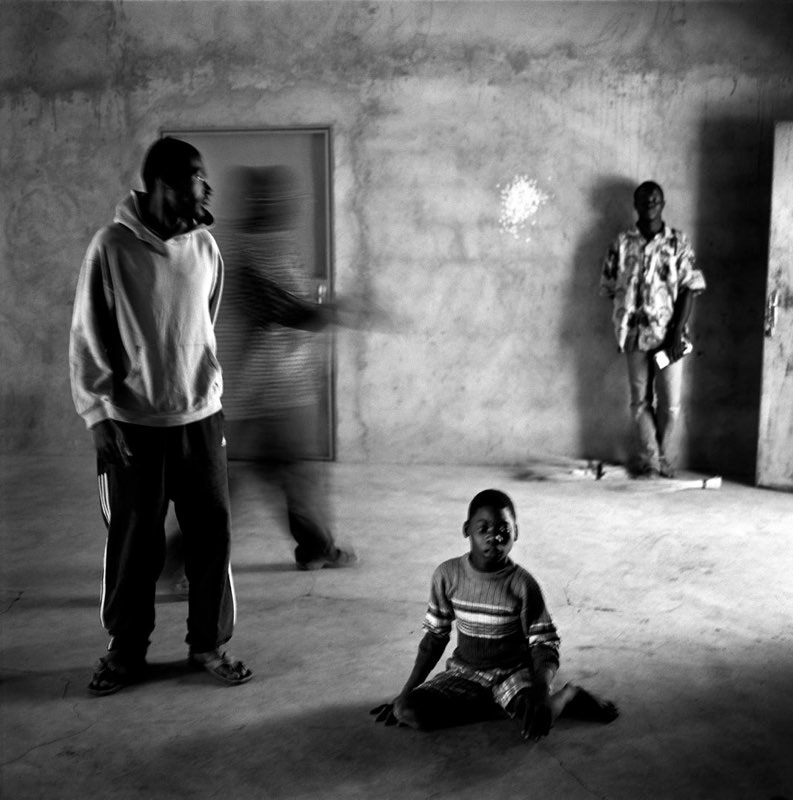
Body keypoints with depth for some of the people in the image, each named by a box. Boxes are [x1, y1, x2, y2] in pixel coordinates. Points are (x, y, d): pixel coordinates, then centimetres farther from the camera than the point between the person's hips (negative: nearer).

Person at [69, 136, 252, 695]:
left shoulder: (204, 245, 1)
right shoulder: (112, 247, -11)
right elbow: (88, 340, -7)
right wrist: (98, 415, -10)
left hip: (201, 417, 4)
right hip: (133, 424, -3)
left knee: (213, 534, 7)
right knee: (133, 543, 7)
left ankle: (210, 645, 24)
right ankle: (126, 652, 26)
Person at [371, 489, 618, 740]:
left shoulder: (523, 584, -13)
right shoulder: (447, 575, -7)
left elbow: (545, 644, -10)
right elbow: (435, 637, 3)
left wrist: (540, 694, -30)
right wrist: (407, 692, -1)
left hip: (514, 672, -3)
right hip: (465, 672, 4)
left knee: (534, 726, -35)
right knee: (408, 712, -23)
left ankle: (566, 697, 2)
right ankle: (509, 707, -7)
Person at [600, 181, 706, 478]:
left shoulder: (679, 242, 0)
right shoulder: (621, 244, 3)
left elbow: (690, 289, -3)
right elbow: (610, 288, 7)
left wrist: (677, 332, -12)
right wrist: (623, 325, -2)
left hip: (668, 334, -1)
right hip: (635, 334, 1)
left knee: (669, 402, 0)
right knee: (640, 400, 6)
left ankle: (664, 459, 18)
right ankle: (648, 461, 15)